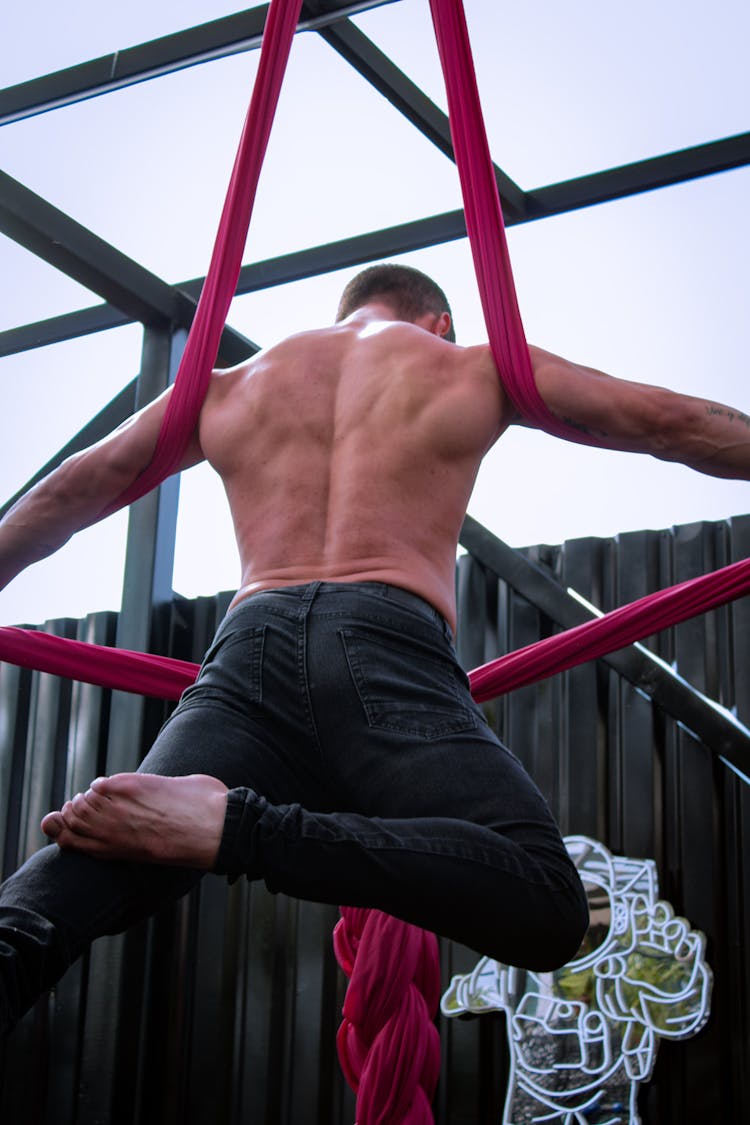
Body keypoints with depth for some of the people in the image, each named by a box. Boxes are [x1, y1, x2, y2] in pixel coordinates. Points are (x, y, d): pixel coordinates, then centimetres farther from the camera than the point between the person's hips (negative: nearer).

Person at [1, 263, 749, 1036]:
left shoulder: (227, 388, 29)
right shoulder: (478, 370, 23)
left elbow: (73, 490, 31)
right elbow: (668, 422, 22)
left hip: (247, 650, 4)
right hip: (386, 645, -3)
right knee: (544, 908, -14)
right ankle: (236, 827, -33)